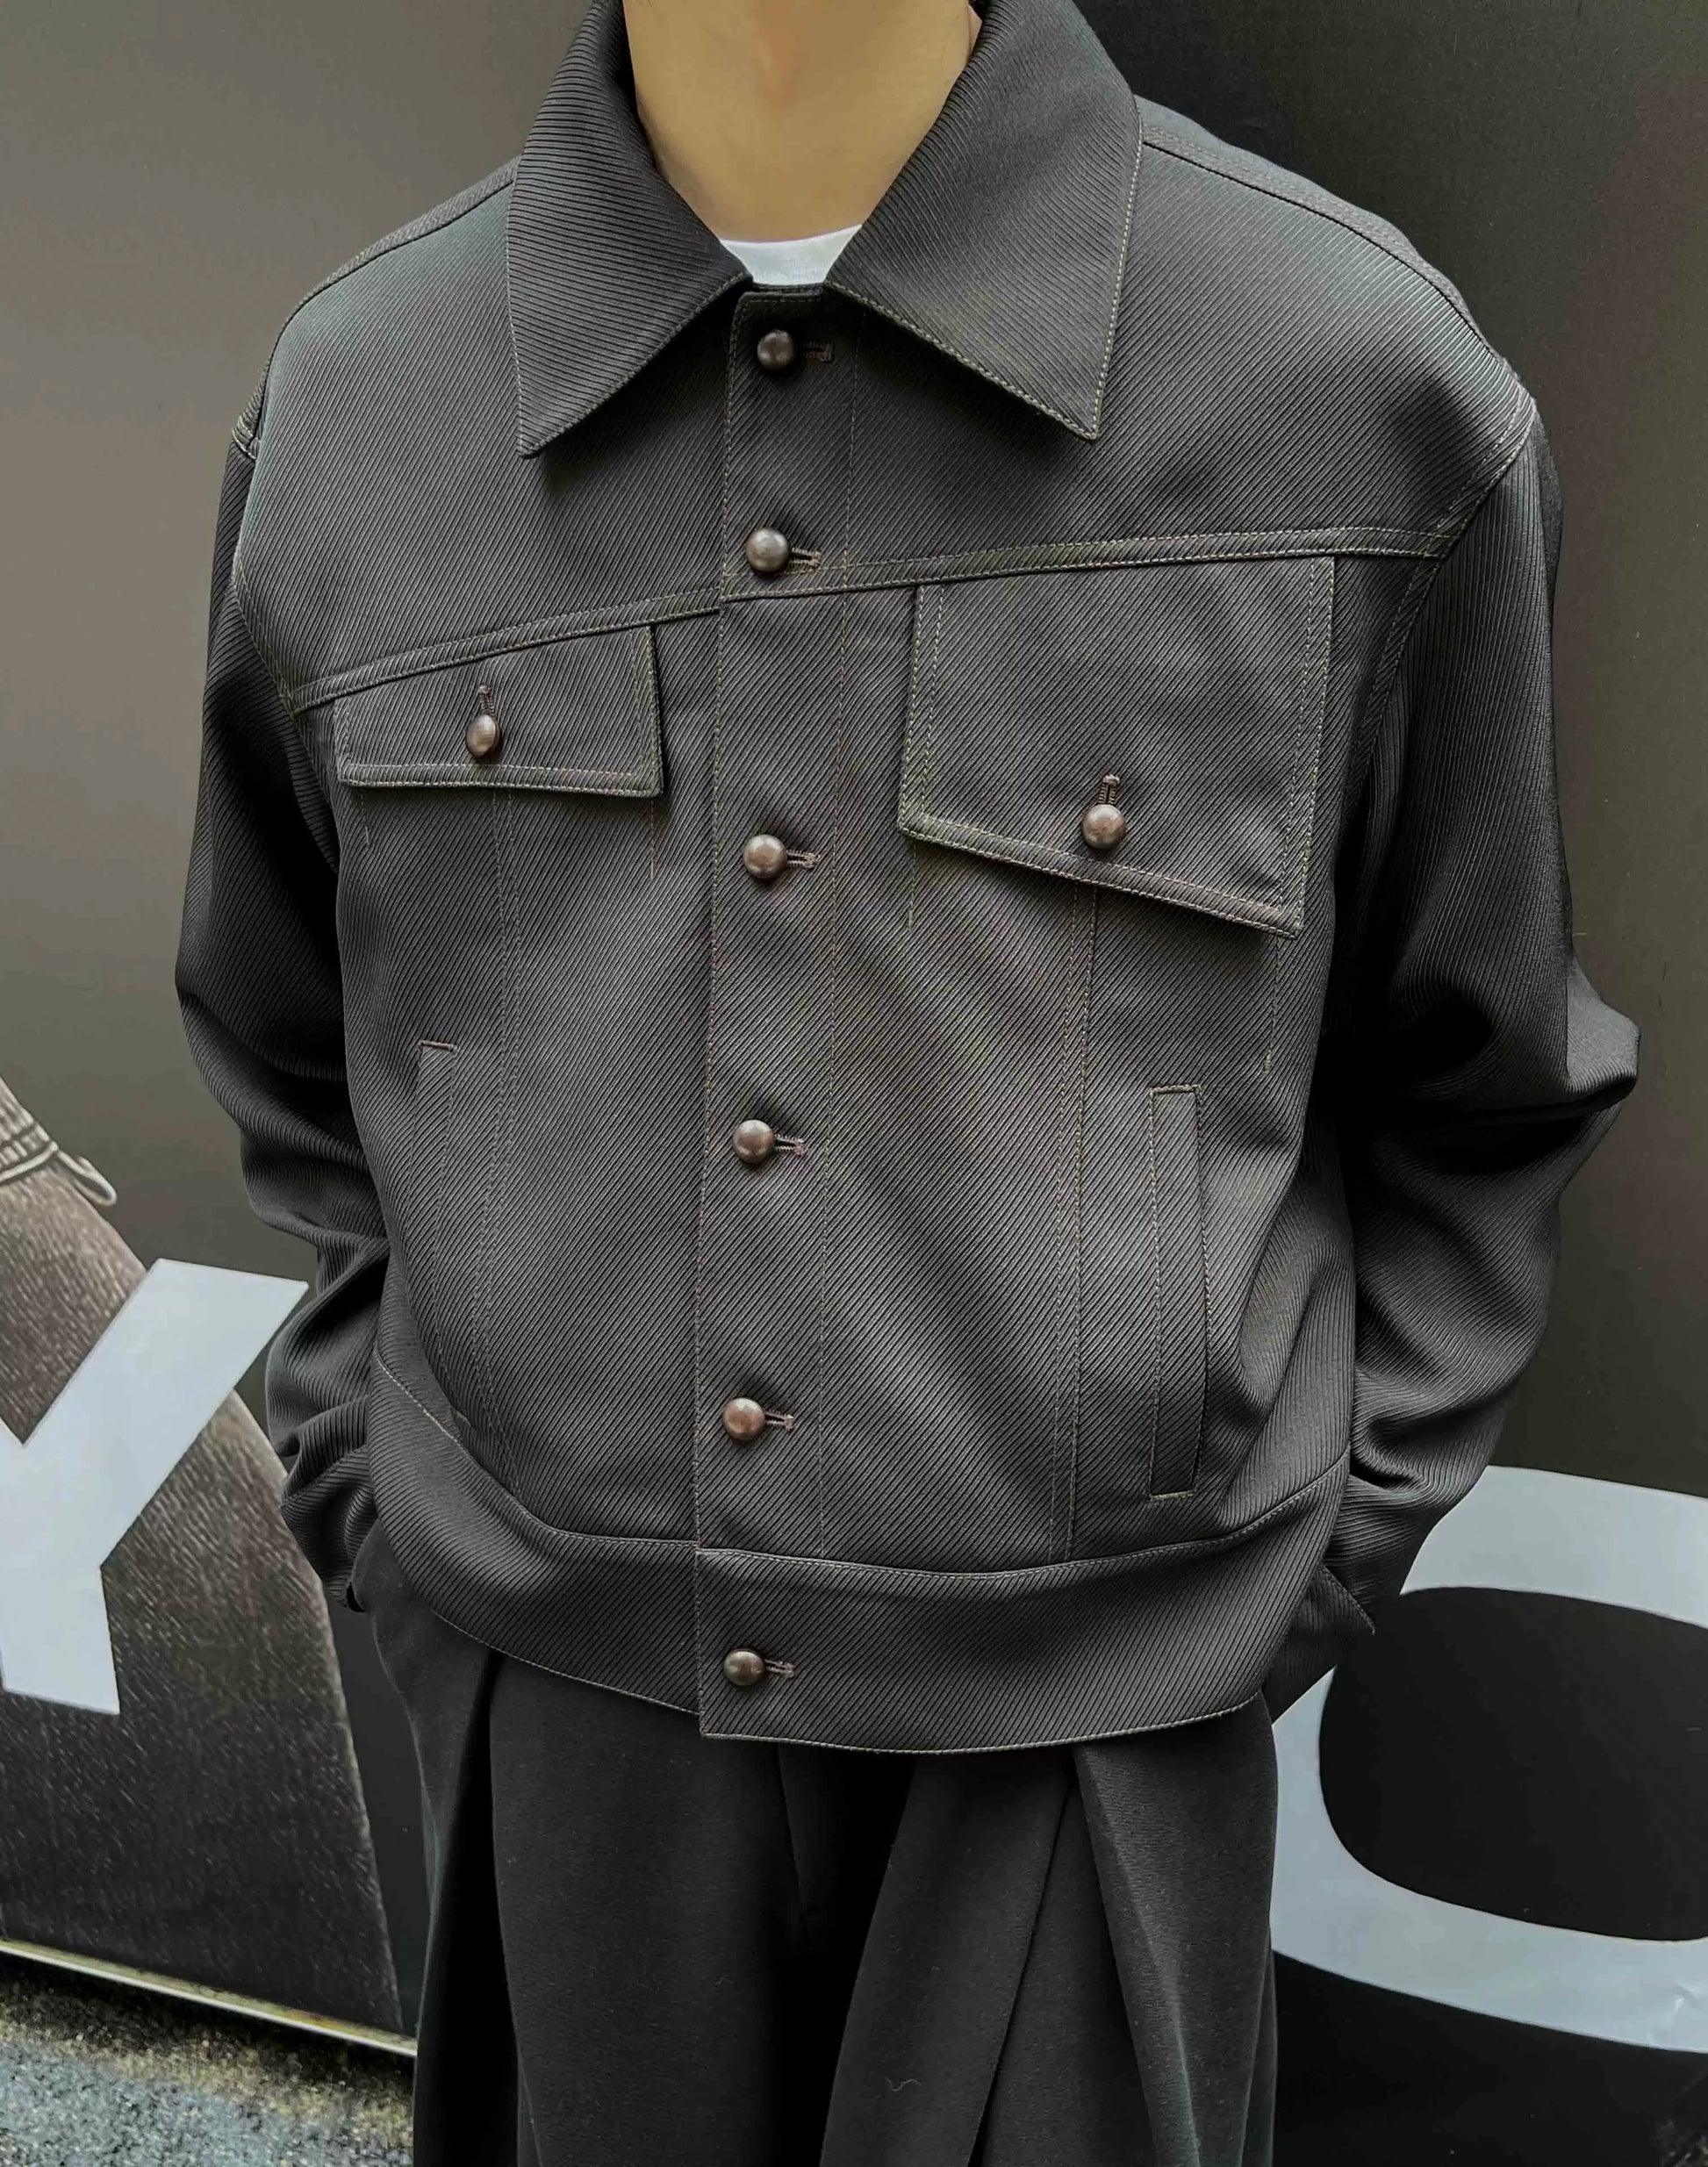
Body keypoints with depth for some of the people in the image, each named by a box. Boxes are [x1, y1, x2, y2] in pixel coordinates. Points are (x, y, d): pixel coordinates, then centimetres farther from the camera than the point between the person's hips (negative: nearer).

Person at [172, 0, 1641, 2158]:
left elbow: (1471, 1080, 2)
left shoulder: (1364, 373, -12)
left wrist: (1303, 1575, -1)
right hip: (567, 1698, 3)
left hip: (1080, 1718, -1)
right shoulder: (351, 401, -4)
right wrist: (390, 1535, 5)